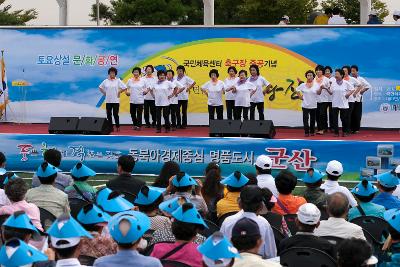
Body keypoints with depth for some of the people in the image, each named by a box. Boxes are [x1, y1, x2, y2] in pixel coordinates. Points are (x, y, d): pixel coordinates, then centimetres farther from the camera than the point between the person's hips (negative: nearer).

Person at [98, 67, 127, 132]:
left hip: (115, 100, -3)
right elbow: (100, 87, 18)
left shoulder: (118, 81, -2)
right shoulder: (106, 81, 6)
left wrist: (119, 92, -3)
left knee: (115, 114, -3)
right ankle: (110, 127, 10)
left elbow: (125, 88, -4)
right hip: (108, 101, 3)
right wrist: (104, 93, 8)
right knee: (109, 114, 4)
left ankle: (117, 127, 9)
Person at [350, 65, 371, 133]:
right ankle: (351, 128, 8)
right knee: (351, 115, 2)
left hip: (358, 99, -2)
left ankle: (356, 129, 4)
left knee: (357, 115, -2)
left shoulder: (360, 79, 0)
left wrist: (362, 91, -4)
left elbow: (368, 86, -1)